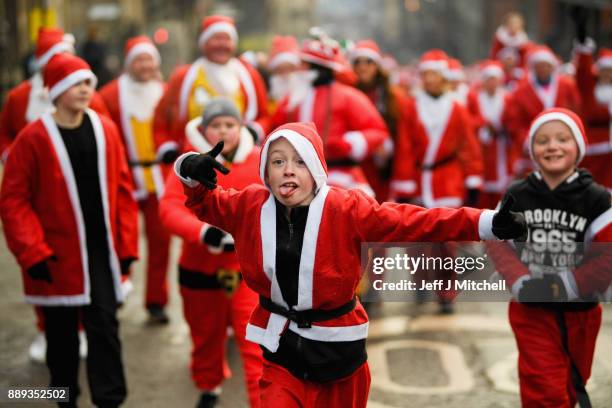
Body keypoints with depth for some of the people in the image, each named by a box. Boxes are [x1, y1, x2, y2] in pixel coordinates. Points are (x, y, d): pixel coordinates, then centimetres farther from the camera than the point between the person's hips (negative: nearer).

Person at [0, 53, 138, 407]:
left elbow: (122, 189, 5)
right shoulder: (33, 138, -9)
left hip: (101, 249, 2)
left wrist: (126, 243, 2)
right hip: (57, 255, -2)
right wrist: (32, 252, -13)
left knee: (105, 324, -1)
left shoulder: (106, 130, 2)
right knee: (62, 331, 12)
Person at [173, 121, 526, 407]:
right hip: (281, 344, 1)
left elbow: (413, 223, -21)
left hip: (336, 345, -1)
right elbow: (206, 204, 14)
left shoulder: (347, 209, -16)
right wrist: (192, 172, -8)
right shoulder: (251, 206, -6)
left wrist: (488, 223, -29)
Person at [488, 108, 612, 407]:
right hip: (531, 308, 0)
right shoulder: (516, 196, -3)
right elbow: (498, 243, -1)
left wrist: (567, 284, -21)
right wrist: (519, 281, -18)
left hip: (580, 311, 1)